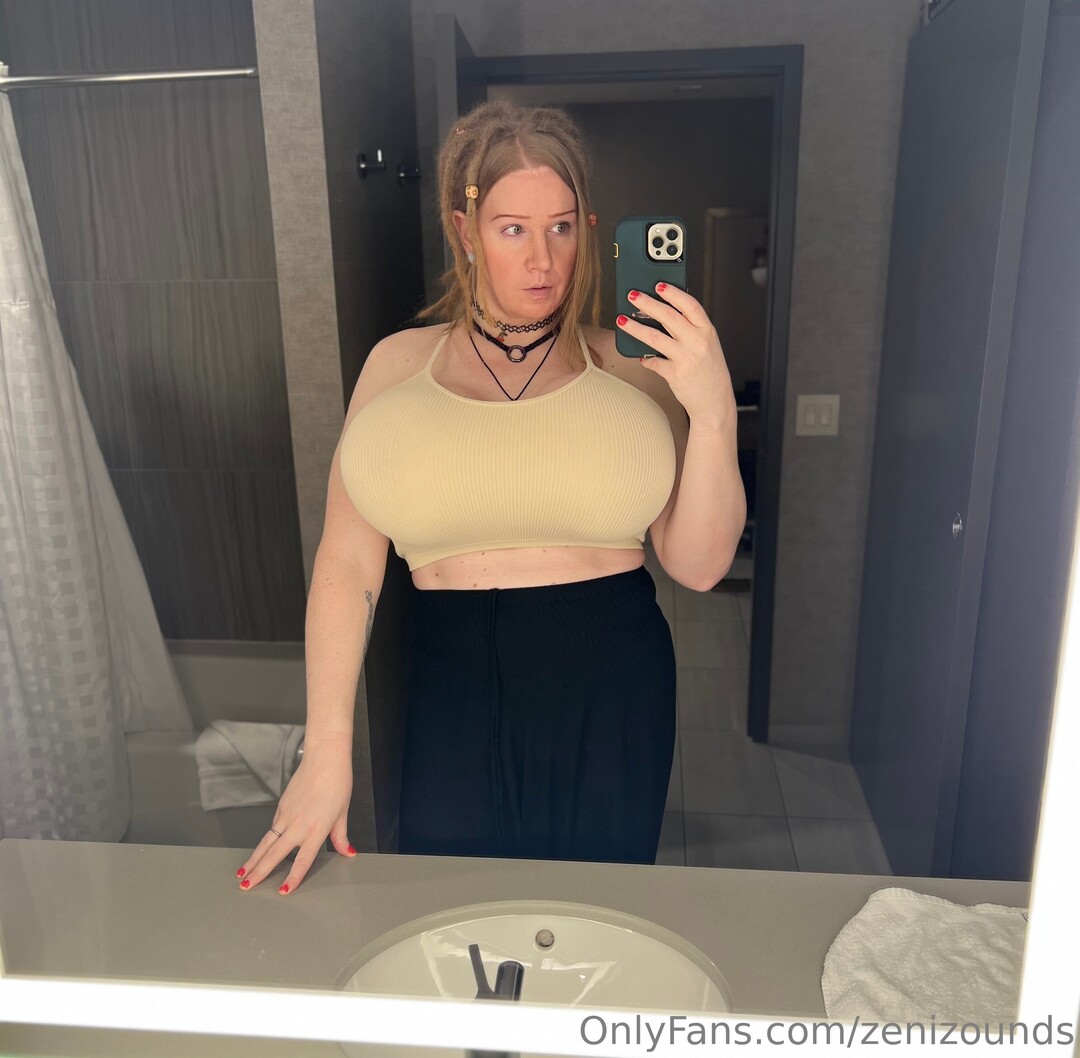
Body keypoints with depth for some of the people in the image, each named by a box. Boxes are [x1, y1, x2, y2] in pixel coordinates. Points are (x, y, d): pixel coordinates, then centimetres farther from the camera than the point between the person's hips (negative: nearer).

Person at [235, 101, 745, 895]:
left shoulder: (628, 367, 0)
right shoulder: (399, 366, 2)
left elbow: (700, 566, -3)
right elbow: (349, 563, 0)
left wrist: (713, 413, -17)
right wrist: (328, 747, -2)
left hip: (611, 688, 0)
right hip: (454, 687, 1)